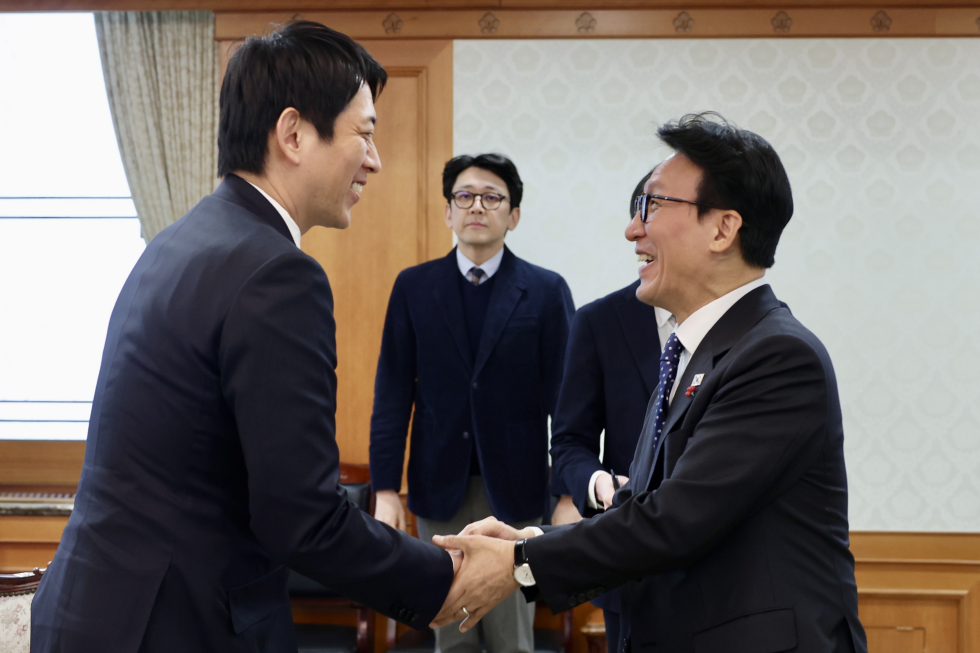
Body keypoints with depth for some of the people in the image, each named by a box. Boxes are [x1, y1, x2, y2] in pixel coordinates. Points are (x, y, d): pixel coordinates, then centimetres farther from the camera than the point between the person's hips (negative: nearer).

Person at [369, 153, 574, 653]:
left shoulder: (546, 291, -1)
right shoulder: (413, 287, 4)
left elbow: (564, 396, -2)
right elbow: (393, 393, 3)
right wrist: (385, 489, -3)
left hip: (515, 490, -1)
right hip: (439, 487, 2)